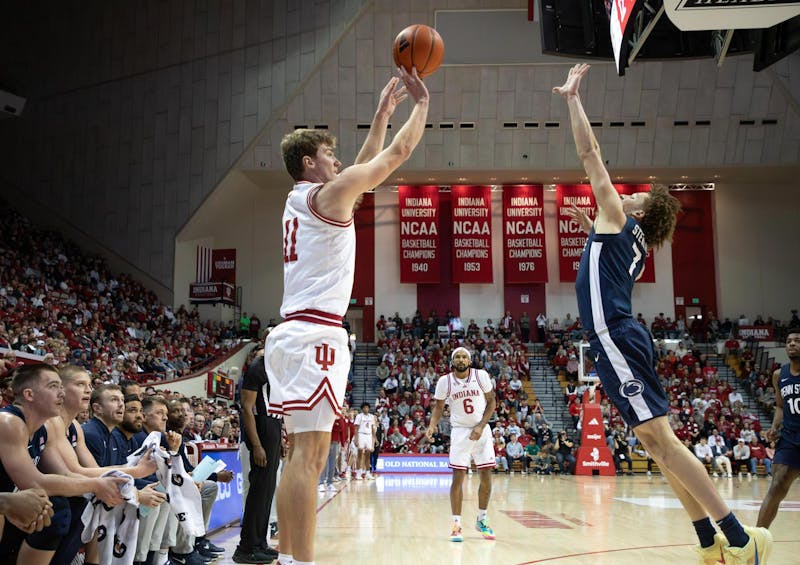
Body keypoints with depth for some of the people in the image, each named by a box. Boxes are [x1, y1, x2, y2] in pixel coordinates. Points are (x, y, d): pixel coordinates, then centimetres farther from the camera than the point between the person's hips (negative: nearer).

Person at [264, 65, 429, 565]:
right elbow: (398, 152, 0)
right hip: (316, 333, -10)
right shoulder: (329, 193, -4)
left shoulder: (302, 200, 22)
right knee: (308, 454, -13)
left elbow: (366, 165, 33)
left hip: (299, 332, 10)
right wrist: (422, 102, 15)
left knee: (305, 454, 10)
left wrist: (384, 111, 37)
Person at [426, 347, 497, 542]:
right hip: (460, 431, -1)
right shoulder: (444, 381, -7)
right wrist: (432, 425, -16)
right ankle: (457, 525, 2)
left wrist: (481, 426, -11)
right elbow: (438, 407, 3)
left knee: (486, 477, 4)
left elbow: (491, 401, 0)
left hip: (482, 430, 1)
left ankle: (482, 520, 22)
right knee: (458, 477, -6)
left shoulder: (481, 376, -8)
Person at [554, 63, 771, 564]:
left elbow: (590, 153, 1)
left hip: (616, 337, -9)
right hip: (622, 338, 9)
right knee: (658, 439, 9)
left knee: (659, 437, -12)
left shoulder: (617, 218, 2)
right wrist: (594, 232, 39)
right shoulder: (631, 242, 23)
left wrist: (572, 98, 7)